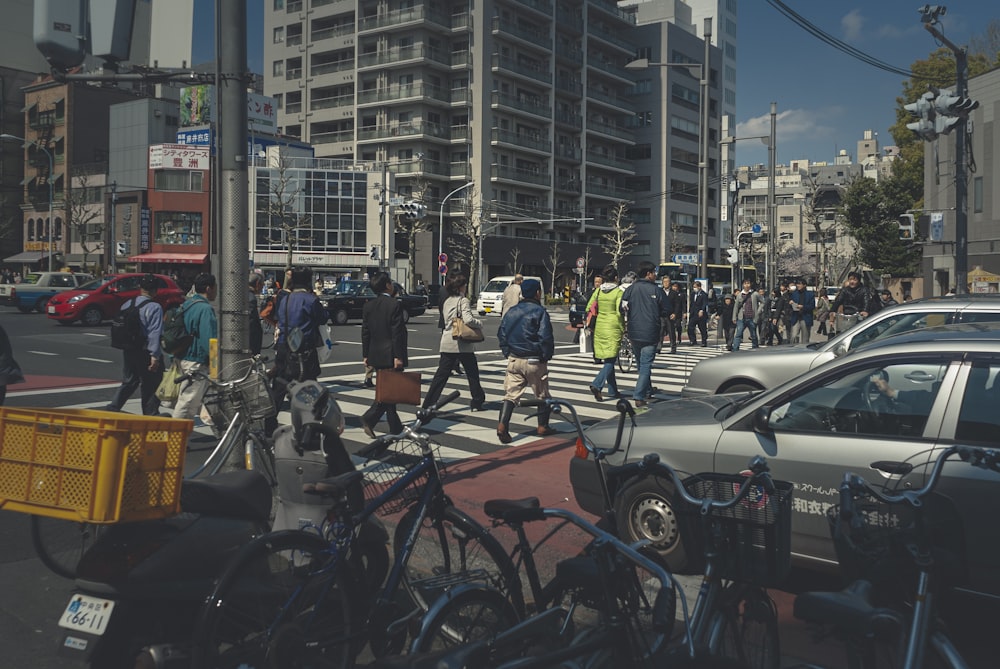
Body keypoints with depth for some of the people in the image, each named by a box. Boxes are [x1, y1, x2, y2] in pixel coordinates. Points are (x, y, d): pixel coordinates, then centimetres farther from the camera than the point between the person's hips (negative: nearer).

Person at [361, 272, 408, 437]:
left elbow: (365, 332, 8)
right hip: (390, 355, -7)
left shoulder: (368, 306, 7)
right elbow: (397, 333, -16)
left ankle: (395, 427, 19)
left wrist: (366, 355, 13)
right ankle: (369, 418, -15)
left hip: (376, 355, 7)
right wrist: (399, 356, -14)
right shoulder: (395, 304, -13)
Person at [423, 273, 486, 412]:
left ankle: (429, 403, 0)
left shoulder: (447, 302, 12)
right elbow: (468, 319, -23)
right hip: (463, 343, -6)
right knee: (472, 373, 11)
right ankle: (477, 402, 18)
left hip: (447, 343, 6)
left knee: (441, 374, 5)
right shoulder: (463, 301, -10)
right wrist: (480, 323, -5)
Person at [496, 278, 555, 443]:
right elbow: (546, 337, -16)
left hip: (514, 360, 5)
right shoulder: (539, 312, -11)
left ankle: (502, 425, -12)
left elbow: (501, 334, 11)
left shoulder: (511, 311, 8)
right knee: (542, 395, 13)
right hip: (534, 361, -4)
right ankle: (543, 426, 20)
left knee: (511, 394, 3)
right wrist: (547, 356, -4)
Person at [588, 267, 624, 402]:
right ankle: (597, 384, -20)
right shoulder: (618, 292, -8)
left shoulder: (598, 291, 5)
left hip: (600, 327, 5)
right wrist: (623, 328, -2)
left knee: (607, 359, 13)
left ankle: (613, 391, 19)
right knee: (611, 360, -2)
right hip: (613, 328, -5)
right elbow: (619, 312, -12)